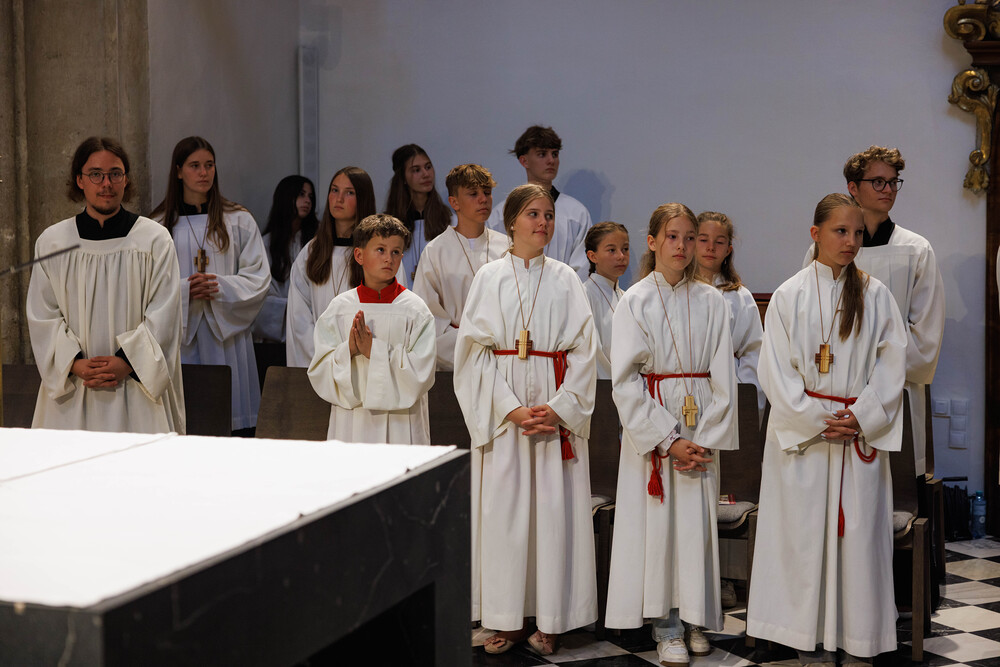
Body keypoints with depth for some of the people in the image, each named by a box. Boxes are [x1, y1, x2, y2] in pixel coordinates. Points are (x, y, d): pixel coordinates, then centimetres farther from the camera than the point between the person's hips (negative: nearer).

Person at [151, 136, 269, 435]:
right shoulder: (158, 226, 8)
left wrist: (220, 286, -15)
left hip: (226, 335, 0)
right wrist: (183, 290, -14)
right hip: (178, 337, 0)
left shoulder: (239, 221, 8)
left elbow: (258, 278, 2)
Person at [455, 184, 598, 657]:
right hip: (500, 410, -1)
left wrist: (560, 407, -11)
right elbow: (474, 350, -1)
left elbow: (583, 351, 3)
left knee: (554, 507, -1)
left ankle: (549, 620, 7)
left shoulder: (564, 280, 7)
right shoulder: (489, 279, 4)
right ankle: (508, 618, 8)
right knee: (503, 507, -1)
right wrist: (511, 409, -11)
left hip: (558, 411, 1)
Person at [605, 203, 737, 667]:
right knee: (658, 523, -2)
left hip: (702, 431, 2)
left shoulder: (711, 302, 5)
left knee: (698, 521, 2)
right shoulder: (635, 302, -1)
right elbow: (625, 382, -6)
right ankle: (668, 628, 7)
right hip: (650, 430, -2)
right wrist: (668, 439, -13)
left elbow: (723, 377, 3)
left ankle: (694, 618, 16)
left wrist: (705, 439, -8)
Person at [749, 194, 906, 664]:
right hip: (801, 434, -1)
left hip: (863, 432, 1)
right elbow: (775, 370, -3)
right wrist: (815, 421, -11)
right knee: (804, 532, 0)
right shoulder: (790, 296, 1)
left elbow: (892, 364, 3)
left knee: (858, 532, 1)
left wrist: (862, 417, -9)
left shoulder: (875, 296, 5)